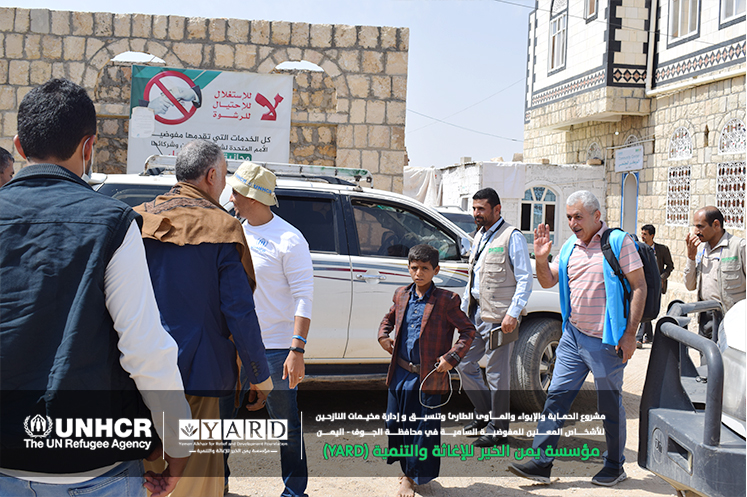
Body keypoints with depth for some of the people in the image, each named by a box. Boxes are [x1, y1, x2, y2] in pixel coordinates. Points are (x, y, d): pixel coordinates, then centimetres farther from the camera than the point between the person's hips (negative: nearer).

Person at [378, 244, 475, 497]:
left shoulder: (446, 300, -7)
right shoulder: (401, 295, 9)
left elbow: (468, 330, -4)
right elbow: (389, 317, 28)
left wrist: (452, 356, -13)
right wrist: (383, 336, 10)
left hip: (429, 376, -5)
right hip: (399, 374, 5)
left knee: (424, 427, 1)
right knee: (395, 424, 12)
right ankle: (408, 469, 32)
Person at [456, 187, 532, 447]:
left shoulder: (512, 237, -8)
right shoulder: (479, 236, 17)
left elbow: (525, 279, -13)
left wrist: (513, 312, -21)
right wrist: (463, 308, 22)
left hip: (498, 316, -8)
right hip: (476, 313, 8)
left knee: (497, 372, -1)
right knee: (465, 362, 12)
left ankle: (498, 429, 10)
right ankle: (484, 412, 30)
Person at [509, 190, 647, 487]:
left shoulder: (619, 242, -8)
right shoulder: (570, 248, 11)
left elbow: (639, 286, -9)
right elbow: (547, 282, 16)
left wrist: (630, 333, -14)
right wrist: (541, 259, -5)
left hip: (606, 341, -6)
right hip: (573, 336, 6)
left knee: (610, 405, 6)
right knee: (556, 396, 4)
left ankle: (615, 467, 23)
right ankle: (541, 464, 9)